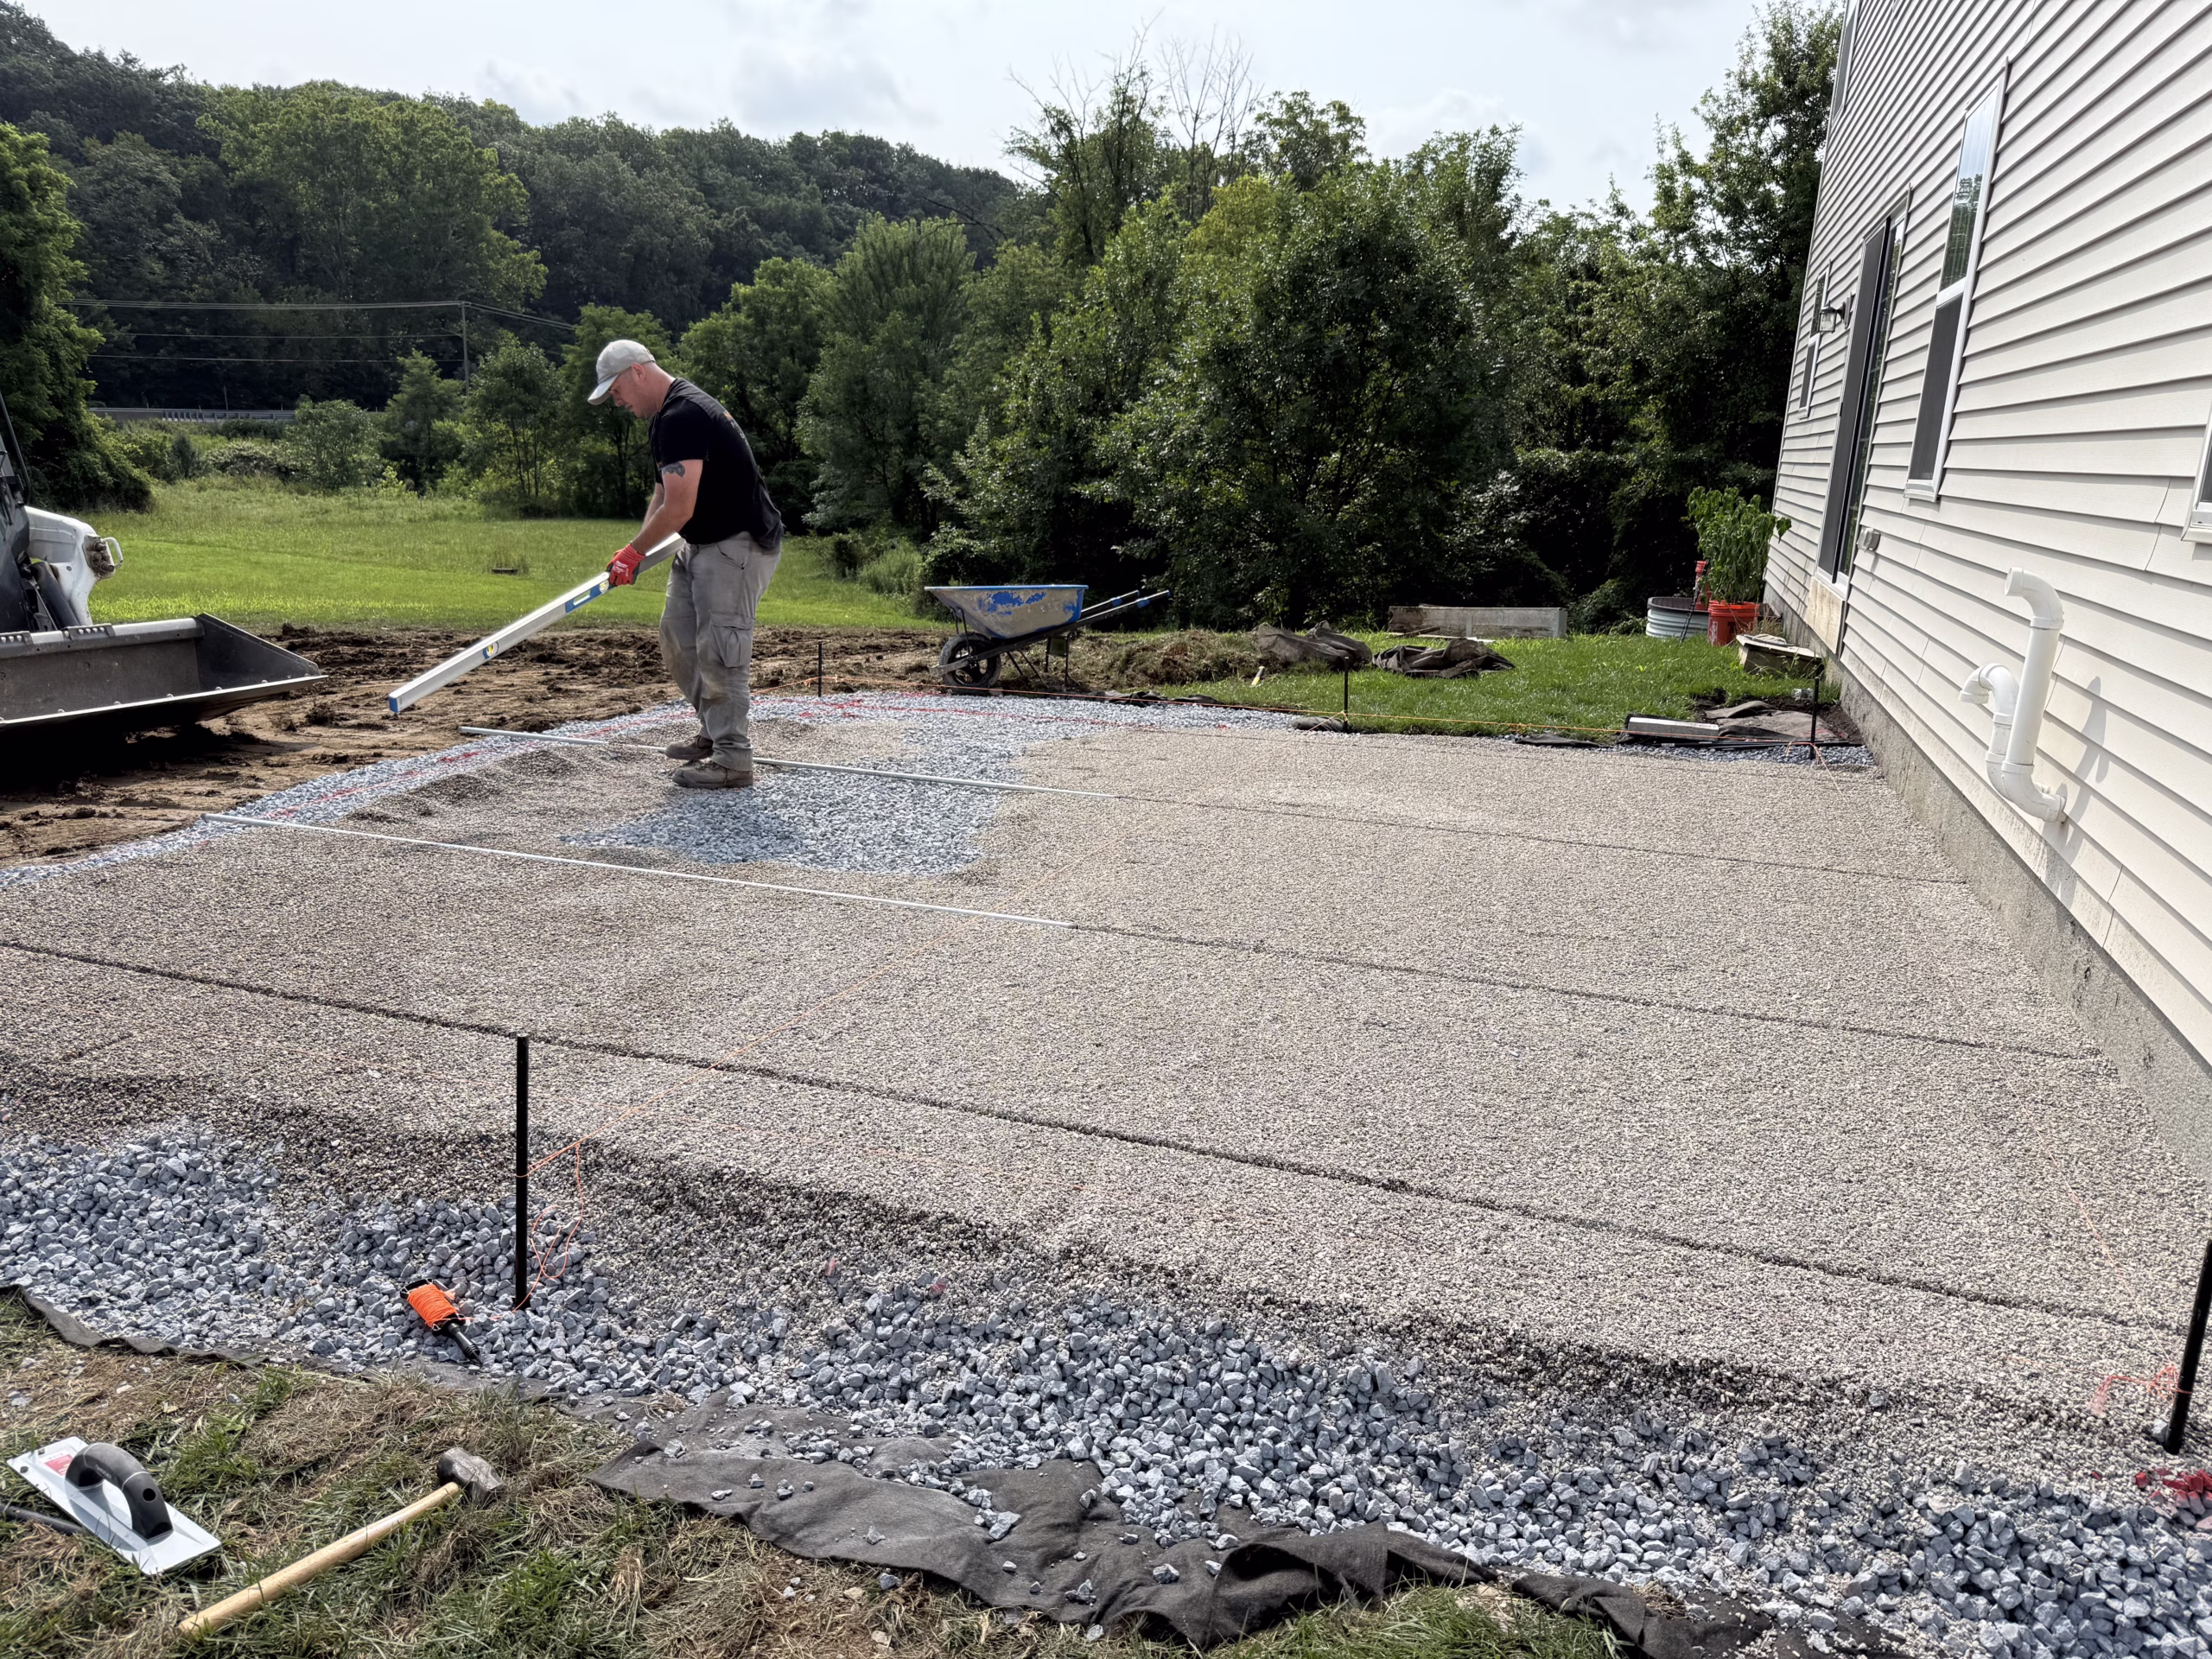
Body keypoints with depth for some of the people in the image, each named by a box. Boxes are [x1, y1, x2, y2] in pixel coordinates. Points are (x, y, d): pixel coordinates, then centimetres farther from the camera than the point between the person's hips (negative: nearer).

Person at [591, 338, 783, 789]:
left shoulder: (683, 417, -22)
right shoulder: (666, 416, 13)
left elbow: (679, 509, -25)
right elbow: (664, 494, 19)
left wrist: (633, 552, -13)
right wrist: (639, 549, 4)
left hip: (740, 545, -11)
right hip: (703, 544, 11)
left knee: (718, 648, -11)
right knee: (677, 637, 14)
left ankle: (733, 760, -4)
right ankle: (715, 732, 26)